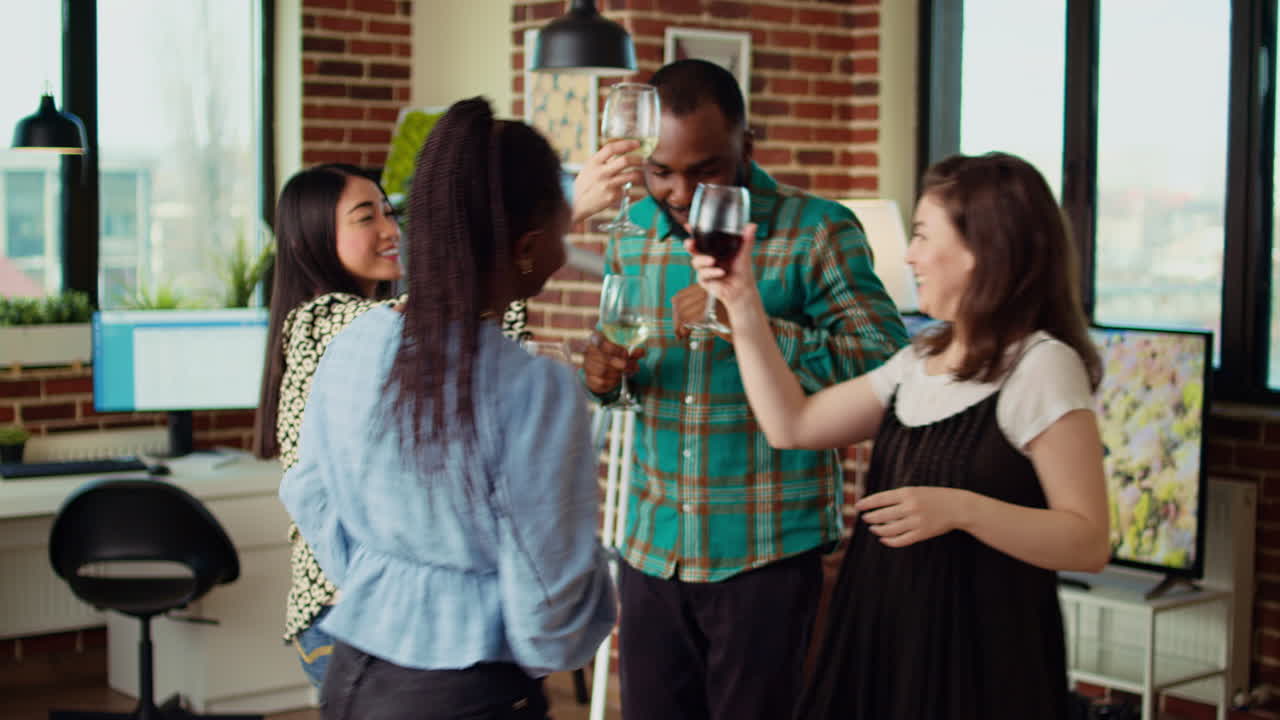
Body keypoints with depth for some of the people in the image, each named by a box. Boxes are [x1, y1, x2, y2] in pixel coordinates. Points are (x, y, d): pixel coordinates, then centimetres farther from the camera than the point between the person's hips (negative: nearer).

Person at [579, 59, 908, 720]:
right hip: (652, 544, 5)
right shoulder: (632, 233, 6)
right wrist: (601, 370, -5)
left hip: (767, 553, -4)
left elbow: (887, 365, -16)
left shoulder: (818, 232, -9)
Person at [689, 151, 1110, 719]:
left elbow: (1088, 543, -16)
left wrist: (959, 509, -27)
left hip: (980, 657, -7)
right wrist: (743, 305, 6)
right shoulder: (919, 361, 10)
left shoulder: (1040, 366, -13)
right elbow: (792, 425, 9)